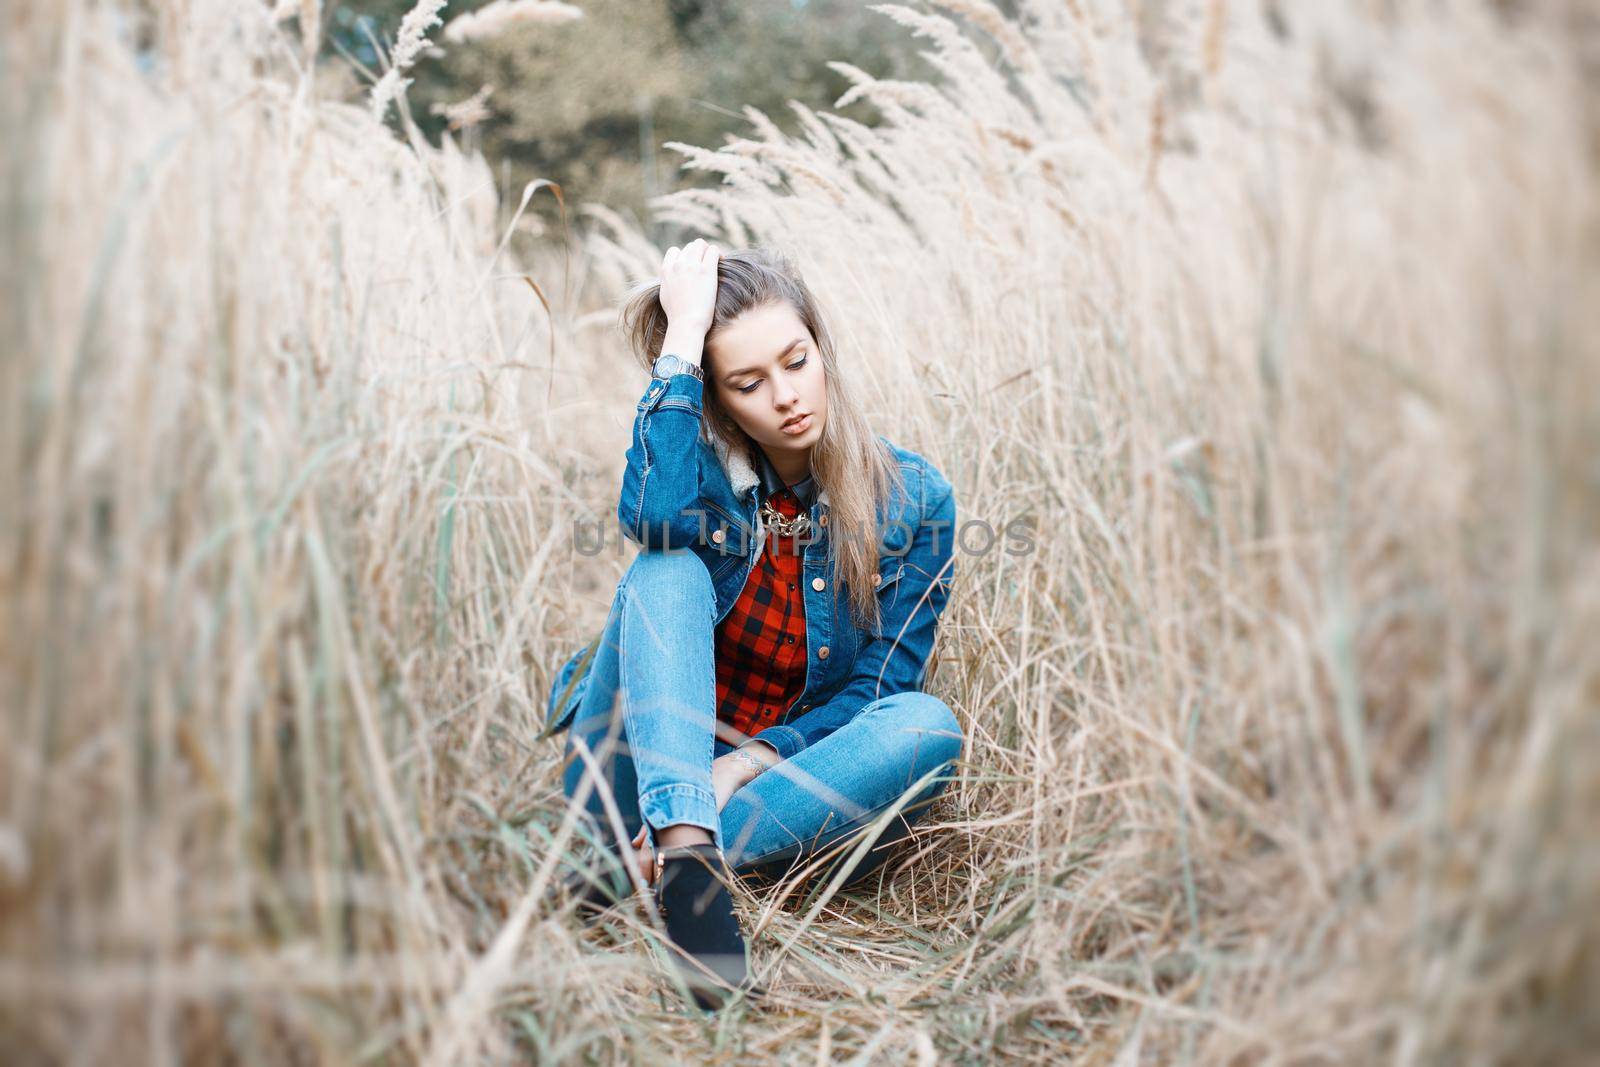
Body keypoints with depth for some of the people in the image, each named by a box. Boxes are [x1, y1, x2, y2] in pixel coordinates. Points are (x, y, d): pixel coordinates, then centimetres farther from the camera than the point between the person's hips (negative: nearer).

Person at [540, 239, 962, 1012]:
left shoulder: (913, 499, -3)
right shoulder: (702, 464, -3)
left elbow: (877, 693, -5)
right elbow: (654, 519, -29)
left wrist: (742, 765, -18)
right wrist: (680, 334, -21)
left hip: (782, 787, 1)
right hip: (645, 783, 0)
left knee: (928, 724, -28)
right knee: (669, 571, -24)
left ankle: (638, 875, -34)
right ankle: (686, 851, -44)